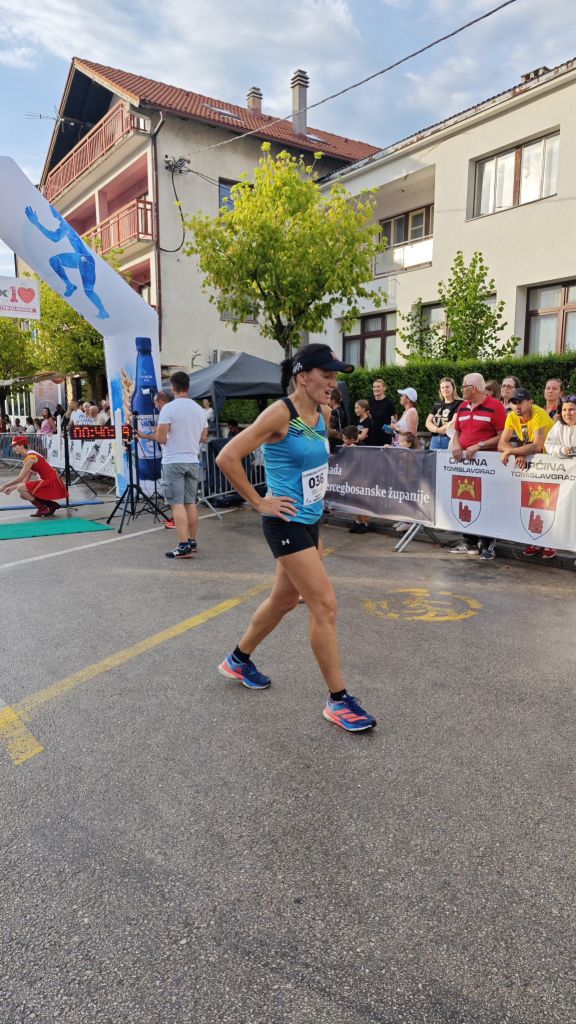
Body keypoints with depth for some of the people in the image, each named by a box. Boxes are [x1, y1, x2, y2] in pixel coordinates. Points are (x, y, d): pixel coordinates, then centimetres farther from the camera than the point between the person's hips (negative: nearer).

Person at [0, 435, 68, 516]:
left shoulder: (30, 457, -16)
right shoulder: (30, 456, 13)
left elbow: (20, 478, -18)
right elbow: (26, 480, 13)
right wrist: (12, 487, 7)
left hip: (50, 482, -10)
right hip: (48, 481, 10)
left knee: (21, 489, -14)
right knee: (23, 494, 12)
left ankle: (43, 509, -4)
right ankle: (51, 505, 15)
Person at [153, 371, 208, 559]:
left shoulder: (168, 408, -11)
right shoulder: (199, 410, 6)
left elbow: (160, 438, -14)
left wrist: (156, 434, 8)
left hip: (173, 461, -5)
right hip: (192, 461, 5)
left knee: (177, 504, -5)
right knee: (191, 503, 12)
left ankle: (184, 546, -9)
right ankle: (192, 542, 18)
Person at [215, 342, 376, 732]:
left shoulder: (323, 413, 6)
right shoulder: (280, 414, -18)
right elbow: (227, 457, -21)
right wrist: (259, 501, -16)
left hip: (311, 521, 9)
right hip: (287, 523, -9)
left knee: (285, 600, 20)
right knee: (326, 606, -8)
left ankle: (239, 660, 42)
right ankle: (338, 700, 7)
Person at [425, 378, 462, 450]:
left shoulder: (459, 403, -1)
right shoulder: (436, 405, 17)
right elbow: (428, 422, 9)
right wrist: (438, 430, -10)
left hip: (450, 439, -6)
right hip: (435, 440, 6)